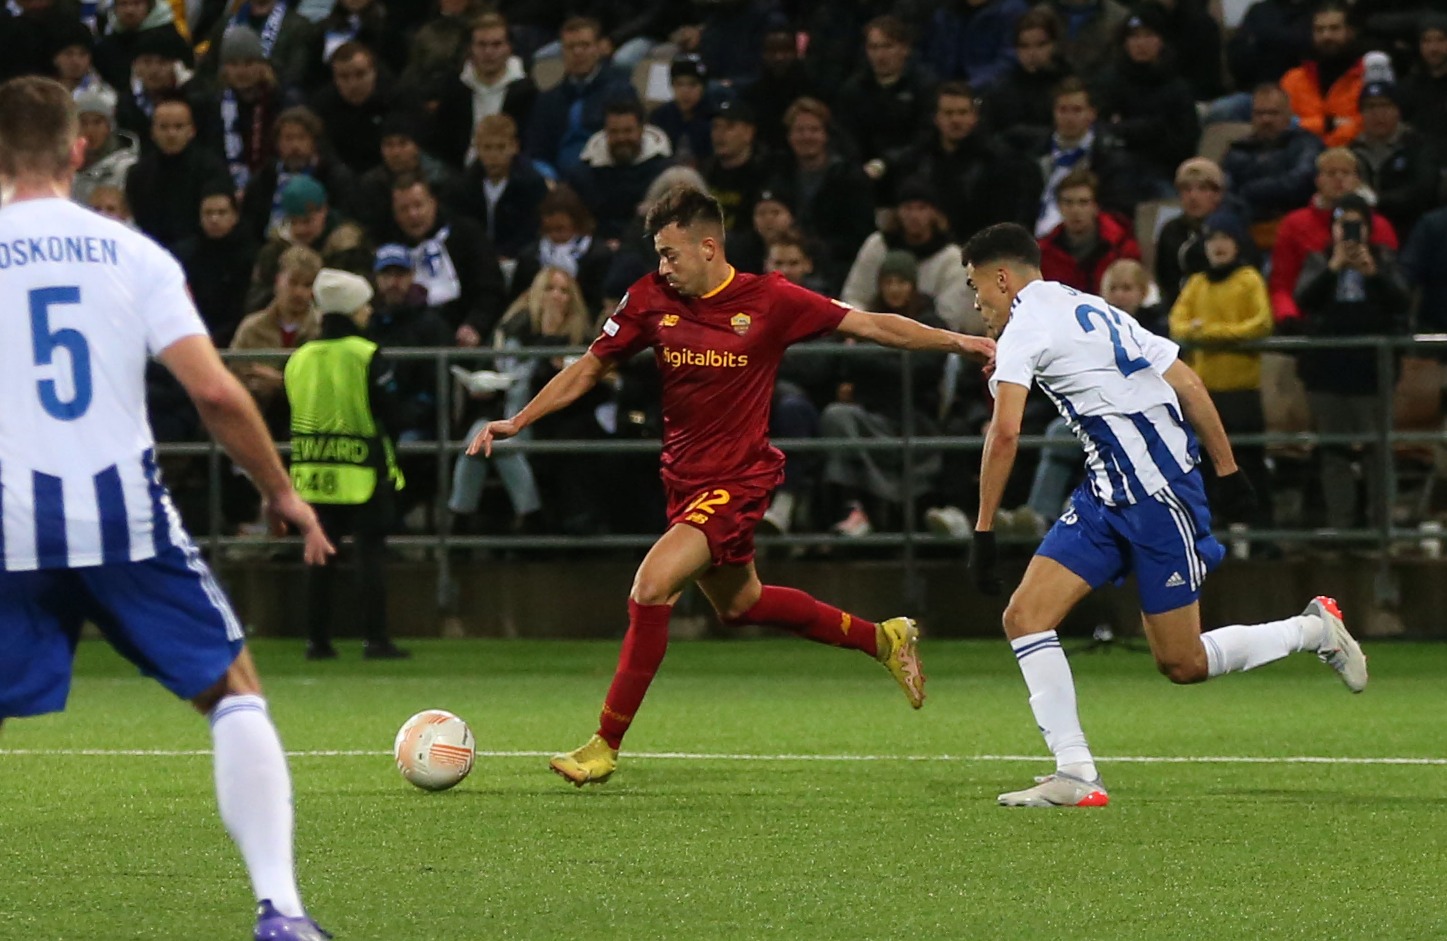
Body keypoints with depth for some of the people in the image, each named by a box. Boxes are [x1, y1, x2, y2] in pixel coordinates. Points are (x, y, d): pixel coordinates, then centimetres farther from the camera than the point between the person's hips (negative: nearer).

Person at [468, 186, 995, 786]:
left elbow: (873, 326, -6)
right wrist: (516, 422, 1)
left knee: (652, 585, -22)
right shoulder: (651, 300, -2)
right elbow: (590, 368, 8)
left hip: (737, 481, -7)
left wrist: (961, 343, -10)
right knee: (739, 604, 21)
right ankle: (882, 639, 40)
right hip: (684, 480, 7)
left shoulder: (769, 302, -13)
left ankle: (606, 746, -13)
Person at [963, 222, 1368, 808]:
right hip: (1107, 496, 9)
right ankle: (1075, 775, -7)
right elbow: (1189, 384, 15)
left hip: (1157, 495, -9)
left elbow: (1005, 433, -21)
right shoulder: (1091, 310, 17)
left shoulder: (1026, 324, -10)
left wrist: (984, 530, -17)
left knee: (1183, 664, 1)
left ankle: (1315, 630, 21)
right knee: (1025, 615, -2)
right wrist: (1227, 470, 19)